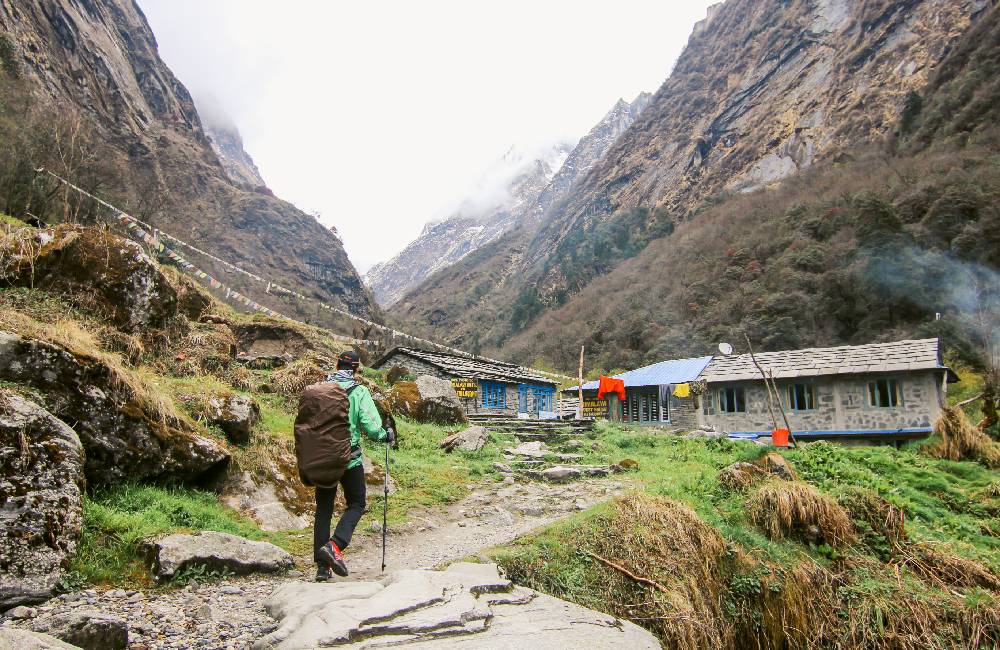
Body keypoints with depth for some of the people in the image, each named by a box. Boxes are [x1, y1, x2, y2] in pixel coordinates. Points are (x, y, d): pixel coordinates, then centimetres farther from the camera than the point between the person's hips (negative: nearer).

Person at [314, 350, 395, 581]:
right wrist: (386, 436, 4)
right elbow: (370, 425, -15)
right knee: (356, 504, 12)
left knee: (323, 509, 13)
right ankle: (334, 546, -10)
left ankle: (323, 566, 13)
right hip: (349, 459, -4)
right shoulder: (359, 391, -9)